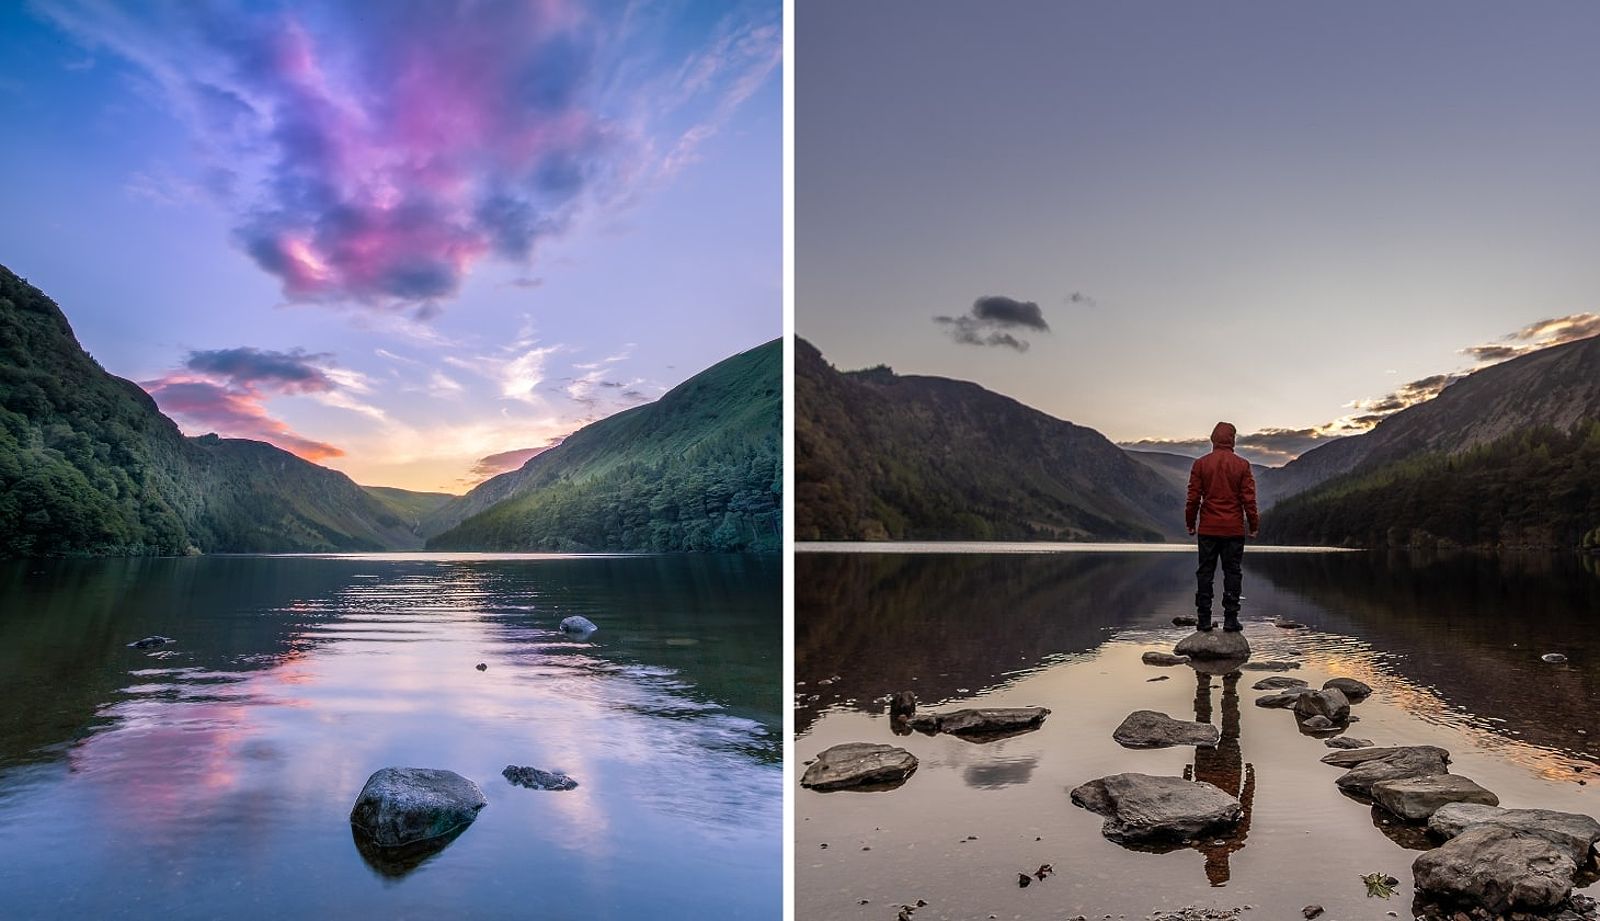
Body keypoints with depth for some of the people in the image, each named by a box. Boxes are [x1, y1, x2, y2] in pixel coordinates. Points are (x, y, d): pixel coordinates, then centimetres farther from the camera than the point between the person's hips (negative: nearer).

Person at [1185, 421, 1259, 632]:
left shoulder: (1200, 464, -1)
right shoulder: (1242, 465, -2)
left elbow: (1193, 497, 0)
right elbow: (1249, 498, -2)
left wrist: (1190, 523, 10)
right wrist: (1253, 524, 8)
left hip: (1208, 529, 1)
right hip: (1234, 529, -1)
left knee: (1205, 572, 5)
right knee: (1233, 572, 5)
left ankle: (1204, 619, 5)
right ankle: (1230, 618, 2)